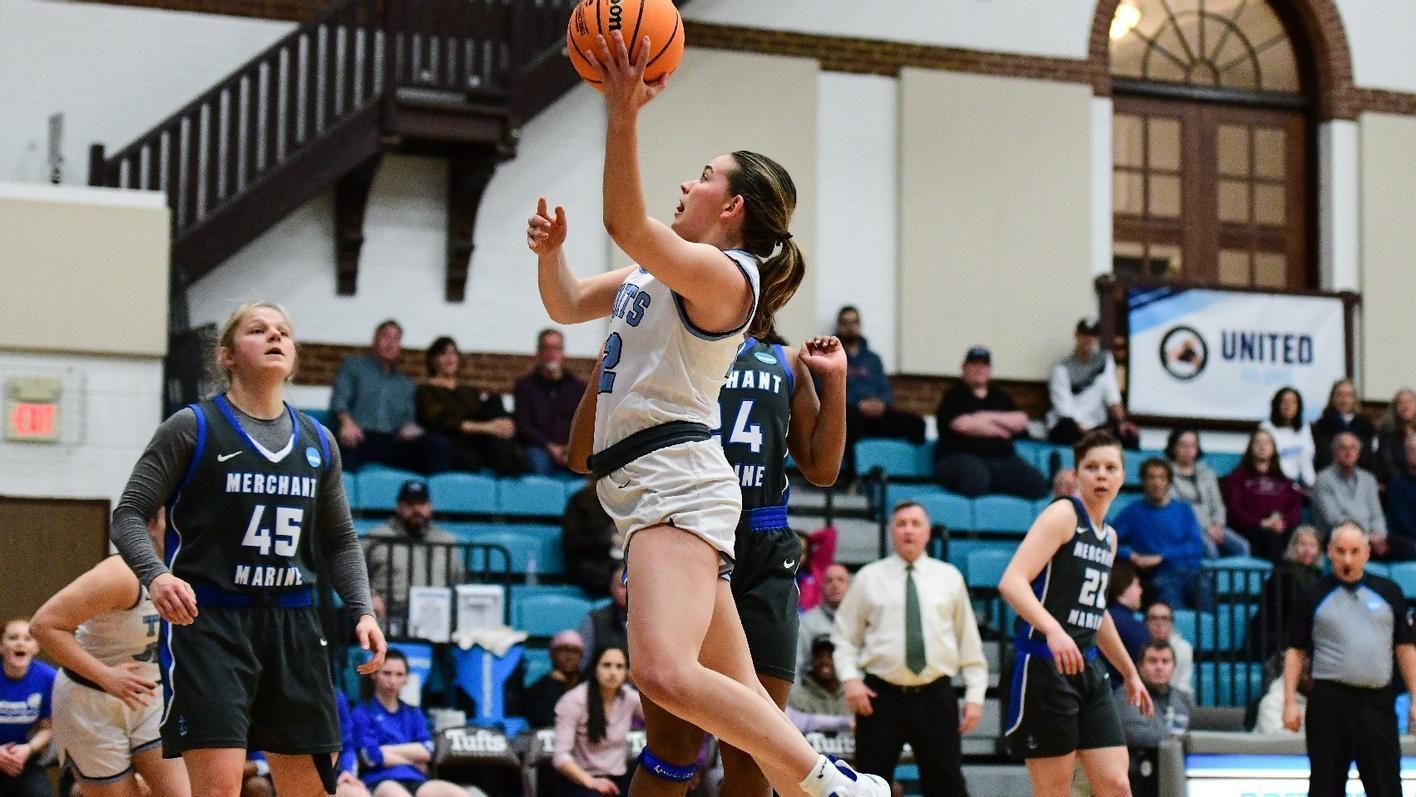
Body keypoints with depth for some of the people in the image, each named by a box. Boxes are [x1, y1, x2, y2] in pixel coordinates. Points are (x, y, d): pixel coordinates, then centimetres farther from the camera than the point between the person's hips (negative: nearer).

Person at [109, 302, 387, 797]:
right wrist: (155, 574, -23)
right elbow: (129, 514, -3)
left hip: (292, 623, 5)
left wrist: (362, 611, 6)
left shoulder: (317, 443, 14)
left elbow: (339, 541, 21)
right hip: (207, 620, -5)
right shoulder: (192, 428, -1)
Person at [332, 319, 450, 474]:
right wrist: (347, 422, -17)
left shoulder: (406, 383, 31)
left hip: (393, 443, 3)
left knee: (438, 443, -26)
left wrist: (409, 428, -5)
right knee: (348, 444, -43)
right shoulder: (354, 365, 21)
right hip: (362, 438, -3)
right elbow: (339, 399, 6)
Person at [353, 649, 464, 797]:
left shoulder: (413, 714, 25)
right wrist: (413, 760, 5)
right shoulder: (363, 712, 9)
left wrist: (387, 750, -2)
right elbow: (371, 757, -4)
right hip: (380, 782, -5)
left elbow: (426, 751, 8)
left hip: (415, 781, 5)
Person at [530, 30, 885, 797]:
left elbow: (626, 223, -25)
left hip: (677, 484, -10)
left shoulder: (723, 273, -10)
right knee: (738, 696, 10)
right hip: (647, 489, 10)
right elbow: (567, 304, 26)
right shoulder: (653, 272, 18)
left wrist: (623, 115, -32)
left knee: (666, 670, -28)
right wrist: (551, 252, 6)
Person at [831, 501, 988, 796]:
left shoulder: (949, 578, 8)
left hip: (936, 696, 1)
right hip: (881, 695, -1)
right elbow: (844, 635, 7)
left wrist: (975, 695, 3)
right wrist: (850, 678, -8)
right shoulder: (869, 578, 6)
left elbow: (969, 639, 9)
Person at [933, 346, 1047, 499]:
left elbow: (1021, 421, 10)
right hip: (962, 457, -5)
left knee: (1037, 484, -22)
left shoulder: (1000, 397, 24)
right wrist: (1002, 431, 2)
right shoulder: (954, 396, 8)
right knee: (976, 478, -42)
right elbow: (962, 425, -9)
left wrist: (991, 416, -4)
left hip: (1002, 458, 5)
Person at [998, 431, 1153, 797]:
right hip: (1046, 667, -8)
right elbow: (1012, 581, -22)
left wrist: (1129, 672, 35)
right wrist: (1053, 630, -37)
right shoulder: (1063, 515, -8)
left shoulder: (1109, 536, 17)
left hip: (1087, 671, 8)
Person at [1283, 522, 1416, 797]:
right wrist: (1290, 702, -3)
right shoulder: (1314, 596, 5)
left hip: (1378, 701, 1)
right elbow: (1295, 651, 5)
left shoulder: (1389, 592, 9)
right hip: (1330, 701, -1)